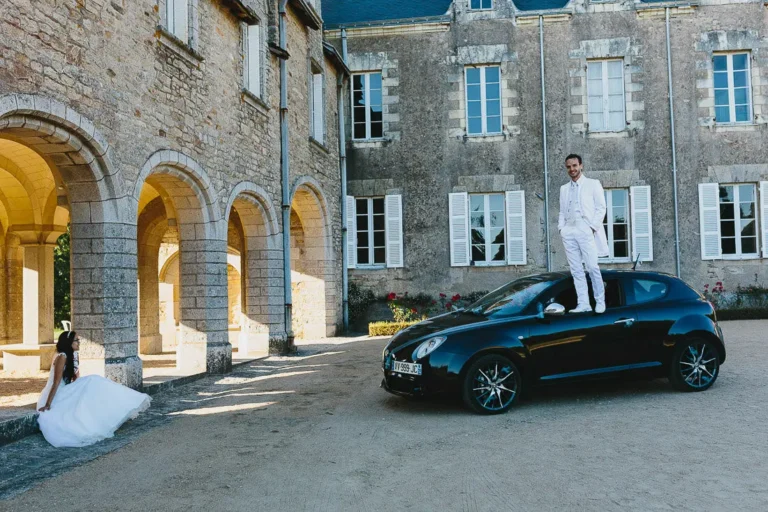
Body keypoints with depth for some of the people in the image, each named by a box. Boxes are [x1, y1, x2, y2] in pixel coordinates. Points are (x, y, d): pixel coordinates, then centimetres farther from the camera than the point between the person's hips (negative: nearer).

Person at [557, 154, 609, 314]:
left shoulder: (593, 184, 7)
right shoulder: (564, 188, 18)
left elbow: (601, 208, 2)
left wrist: (593, 227, -9)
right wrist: (561, 228, 2)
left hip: (586, 231, -4)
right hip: (569, 232, 4)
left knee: (592, 267, -9)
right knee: (576, 270, 1)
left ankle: (600, 302, 3)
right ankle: (583, 304, 3)